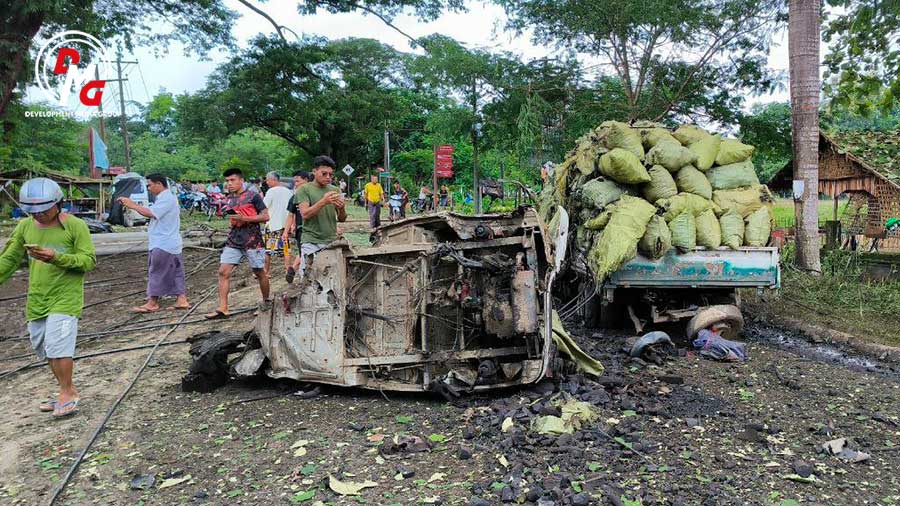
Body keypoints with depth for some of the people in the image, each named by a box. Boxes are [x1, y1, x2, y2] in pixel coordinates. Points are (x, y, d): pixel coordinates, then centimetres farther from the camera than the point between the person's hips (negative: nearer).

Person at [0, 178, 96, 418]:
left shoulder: (76, 226, -10)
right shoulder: (25, 226, 5)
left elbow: (89, 261, -13)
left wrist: (57, 258, -25)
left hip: (65, 298, -6)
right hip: (36, 300, 6)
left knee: (58, 346, -12)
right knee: (44, 348, 12)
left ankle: (67, 393, 5)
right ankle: (68, 391, 26)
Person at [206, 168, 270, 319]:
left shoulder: (253, 196, -5)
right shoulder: (228, 199, 14)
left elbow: (265, 216, -10)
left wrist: (243, 218, -16)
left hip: (252, 240, -5)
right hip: (233, 240, 5)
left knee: (259, 273, 6)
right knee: (223, 271, -7)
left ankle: (266, 301, 29)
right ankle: (222, 308, -7)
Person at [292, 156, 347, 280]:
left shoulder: (335, 190, 11)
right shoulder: (304, 189, 0)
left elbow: (341, 218, 11)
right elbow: (305, 214, -12)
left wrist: (342, 208, -12)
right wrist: (323, 201, -26)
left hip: (332, 241, 3)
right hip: (311, 243, -3)